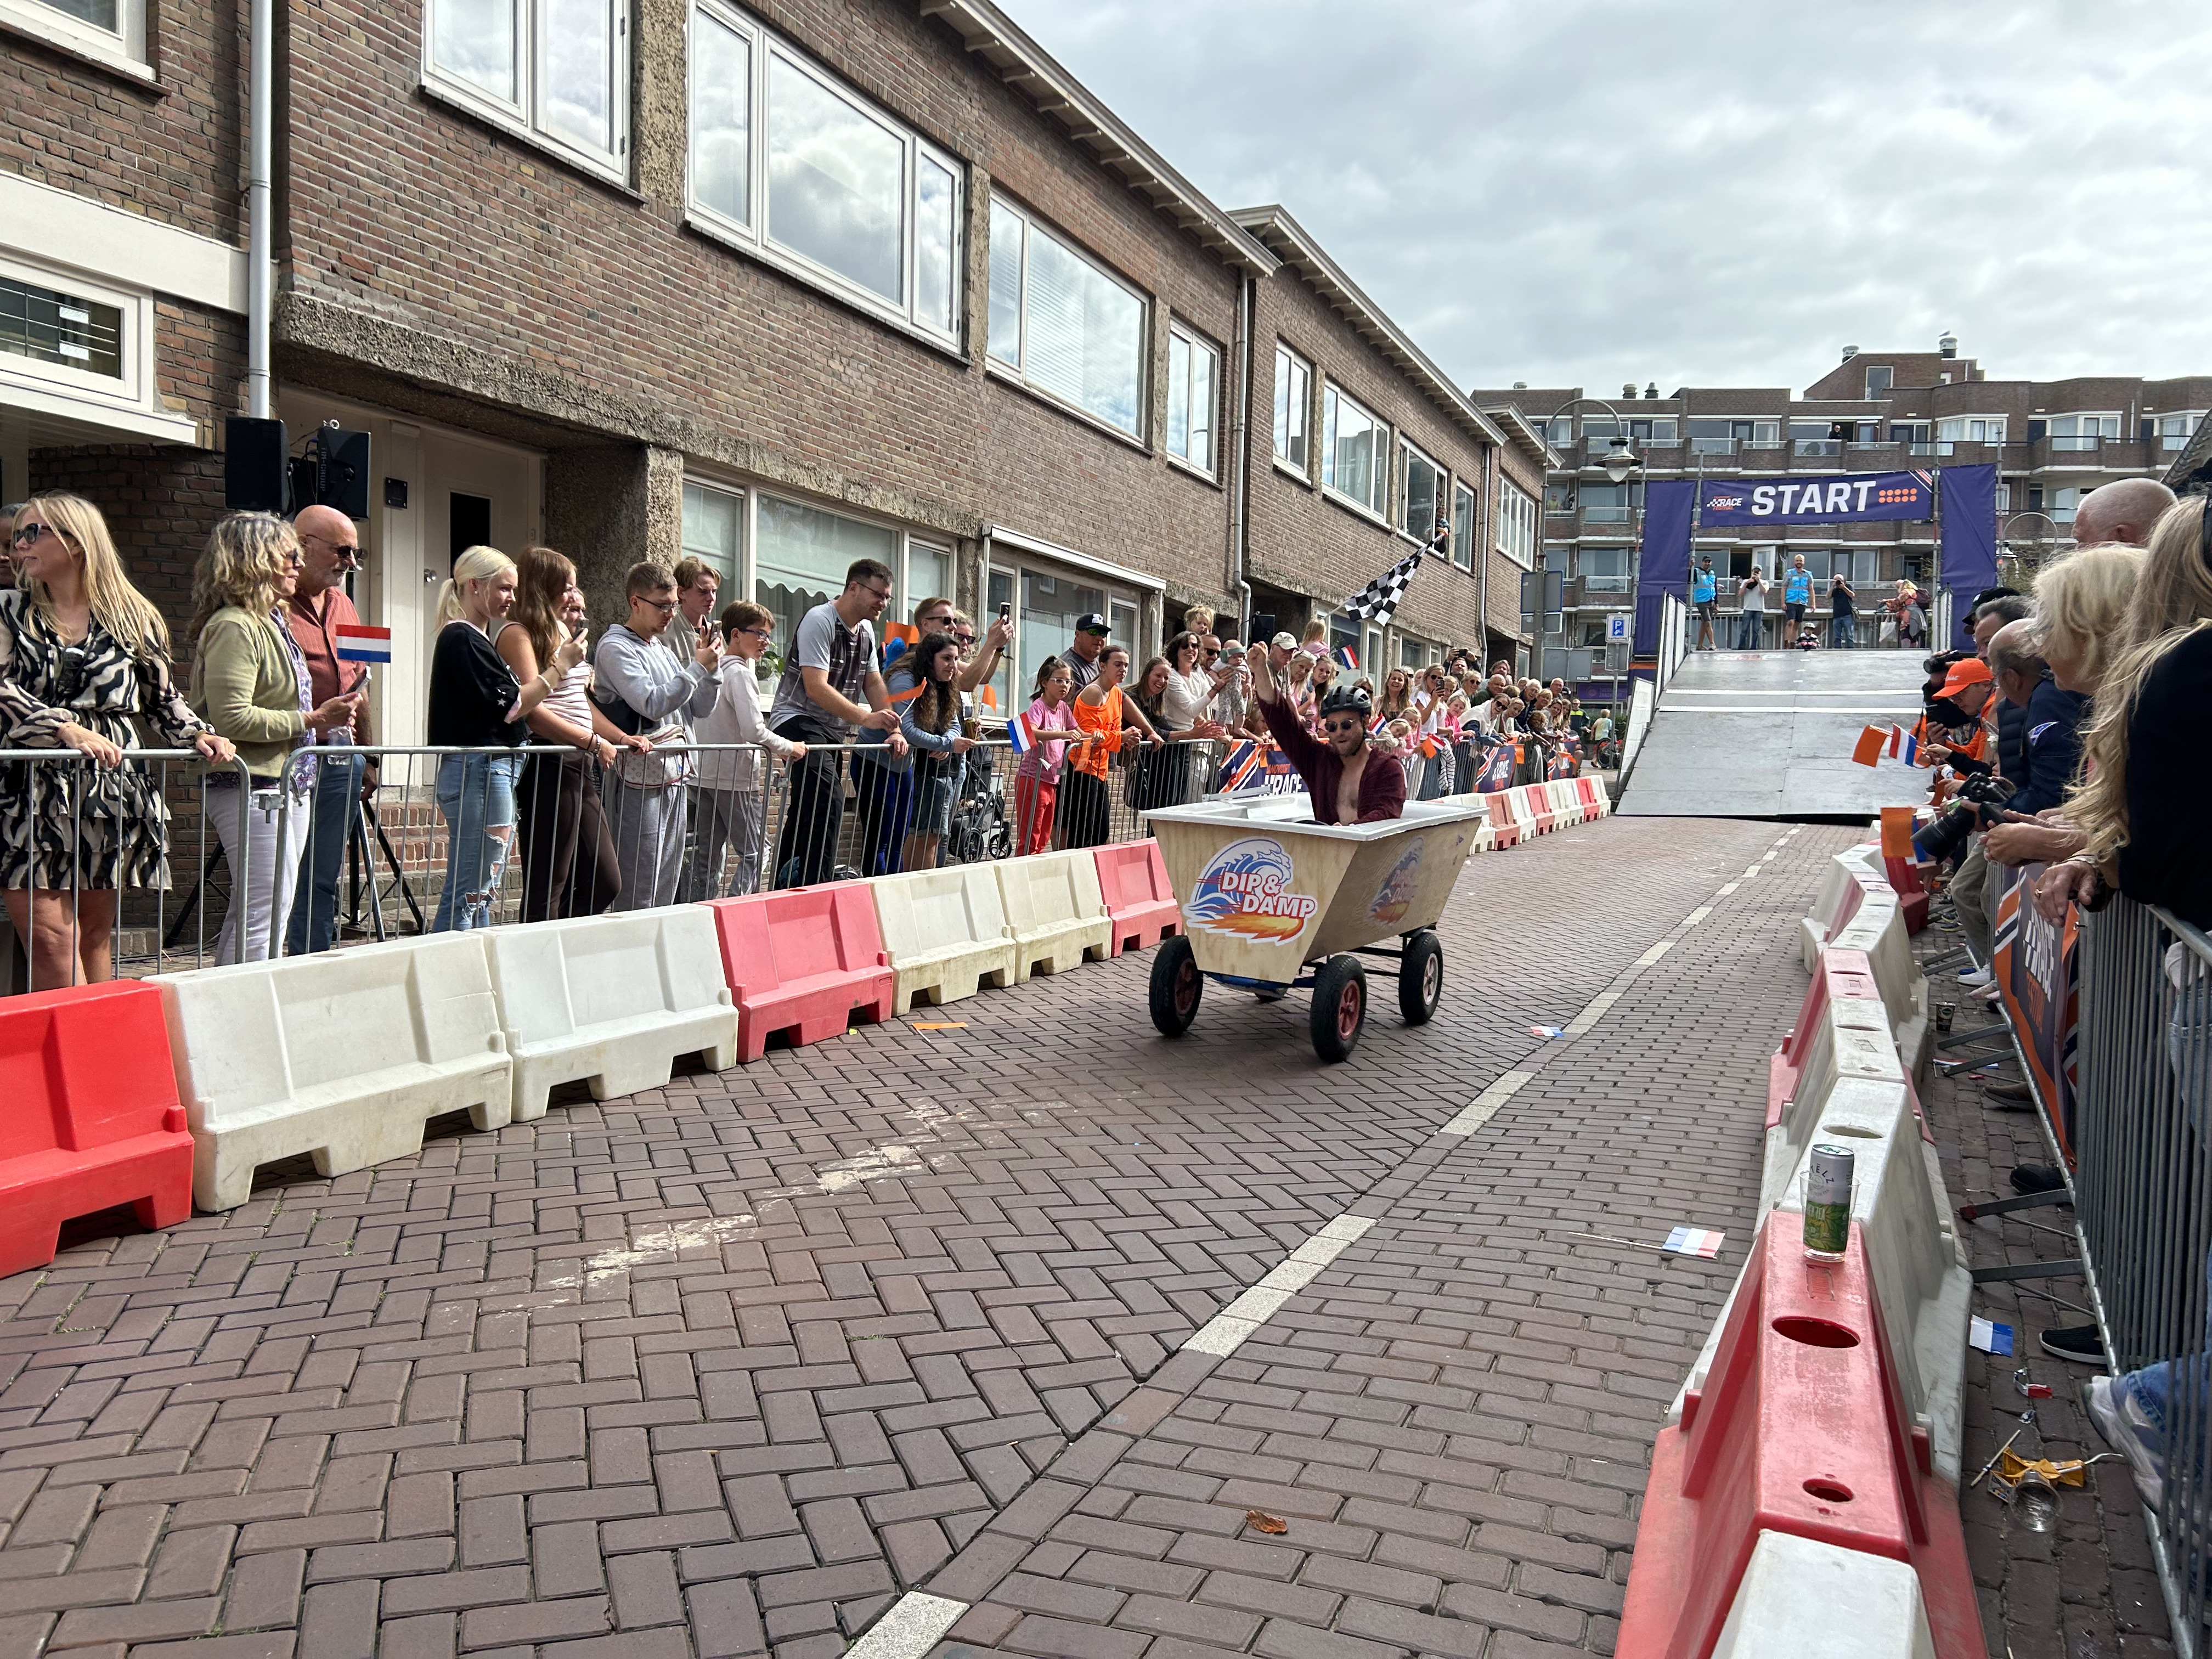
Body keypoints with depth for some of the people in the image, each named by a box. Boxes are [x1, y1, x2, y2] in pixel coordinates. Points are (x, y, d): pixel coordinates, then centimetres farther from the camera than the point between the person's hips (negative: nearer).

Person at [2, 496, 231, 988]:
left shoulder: (132, 618, 11)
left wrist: (198, 735, -4)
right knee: (50, 941, -8)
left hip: (109, 791, 1)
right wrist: (66, 729, -20)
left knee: (95, 937, 7)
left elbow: (162, 701, 16)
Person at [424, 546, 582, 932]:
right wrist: (561, 666, -11)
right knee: (468, 894, -10)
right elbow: (508, 707, -17)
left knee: (483, 893, 12)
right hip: (478, 771, -11)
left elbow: (508, 700, 18)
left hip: (493, 769, 11)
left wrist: (556, 665, 11)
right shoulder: (461, 639, -11)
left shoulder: (476, 638, 21)